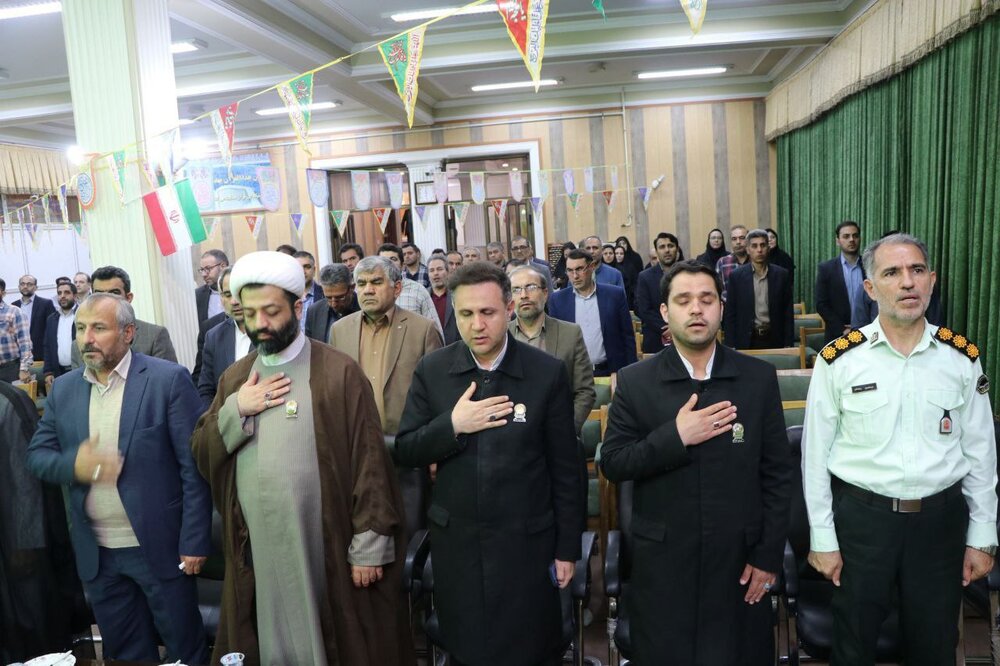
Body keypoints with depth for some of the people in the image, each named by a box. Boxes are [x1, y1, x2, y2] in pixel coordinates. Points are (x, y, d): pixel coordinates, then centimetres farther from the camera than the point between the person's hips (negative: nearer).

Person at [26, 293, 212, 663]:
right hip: (96, 554, 5)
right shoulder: (63, 389, 5)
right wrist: (72, 464, -16)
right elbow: (37, 455, 8)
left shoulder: (168, 380, -12)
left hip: (159, 547, -4)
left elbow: (194, 466, -13)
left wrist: (194, 542, -14)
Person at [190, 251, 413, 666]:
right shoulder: (234, 378, 8)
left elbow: (368, 462, -11)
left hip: (326, 551, -4)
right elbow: (202, 456, 6)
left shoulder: (339, 372, -10)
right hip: (255, 551, 5)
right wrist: (234, 409, -11)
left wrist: (370, 545, -12)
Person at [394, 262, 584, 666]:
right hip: (455, 542, 2)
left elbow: (565, 469, -4)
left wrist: (567, 548, 0)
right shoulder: (431, 370, -4)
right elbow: (404, 452, -1)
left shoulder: (547, 372, -10)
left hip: (527, 542, -2)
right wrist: (451, 425, -19)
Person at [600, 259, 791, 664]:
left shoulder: (759, 378, -1)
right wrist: (674, 436, -19)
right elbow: (612, 465, -7)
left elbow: (777, 473, 1)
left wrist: (768, 555, -1)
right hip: (663, 562, 0)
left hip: (740, 560, 1)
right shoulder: (635, 382, -4)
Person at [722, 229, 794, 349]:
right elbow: (730, 314, 1)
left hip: (774, 340, 1)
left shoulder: (781, 274, 3)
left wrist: (788, 344, 1)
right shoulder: (736, 276, 0)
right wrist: (731, 347, -4)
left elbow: (788, 313, 5)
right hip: (747, 341, -1)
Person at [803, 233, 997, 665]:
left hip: (941, 519, 2)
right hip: (860, 516, -2)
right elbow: (816, 454, -5)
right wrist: (821, 539, -4)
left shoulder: (962, 358, -1)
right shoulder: (839, 359, -9)